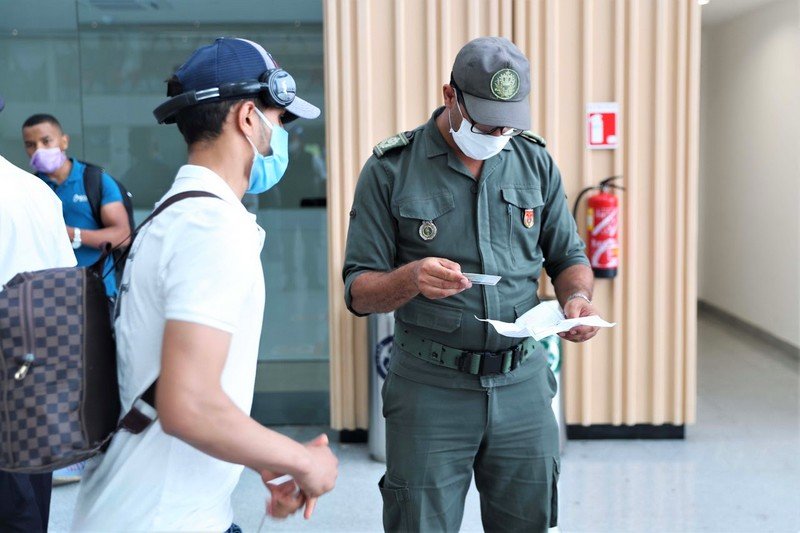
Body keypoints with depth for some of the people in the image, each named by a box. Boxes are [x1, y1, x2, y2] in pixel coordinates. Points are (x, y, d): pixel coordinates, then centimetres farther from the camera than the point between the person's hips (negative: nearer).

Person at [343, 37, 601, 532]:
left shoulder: (535, 161, 5)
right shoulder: (390, 169, -6)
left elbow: (568, 257, 13)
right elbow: (359, 291, -5)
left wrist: (578, 297, -9)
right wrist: (410, 279, -27)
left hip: (524, 384, 3)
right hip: (431, 390, -3)